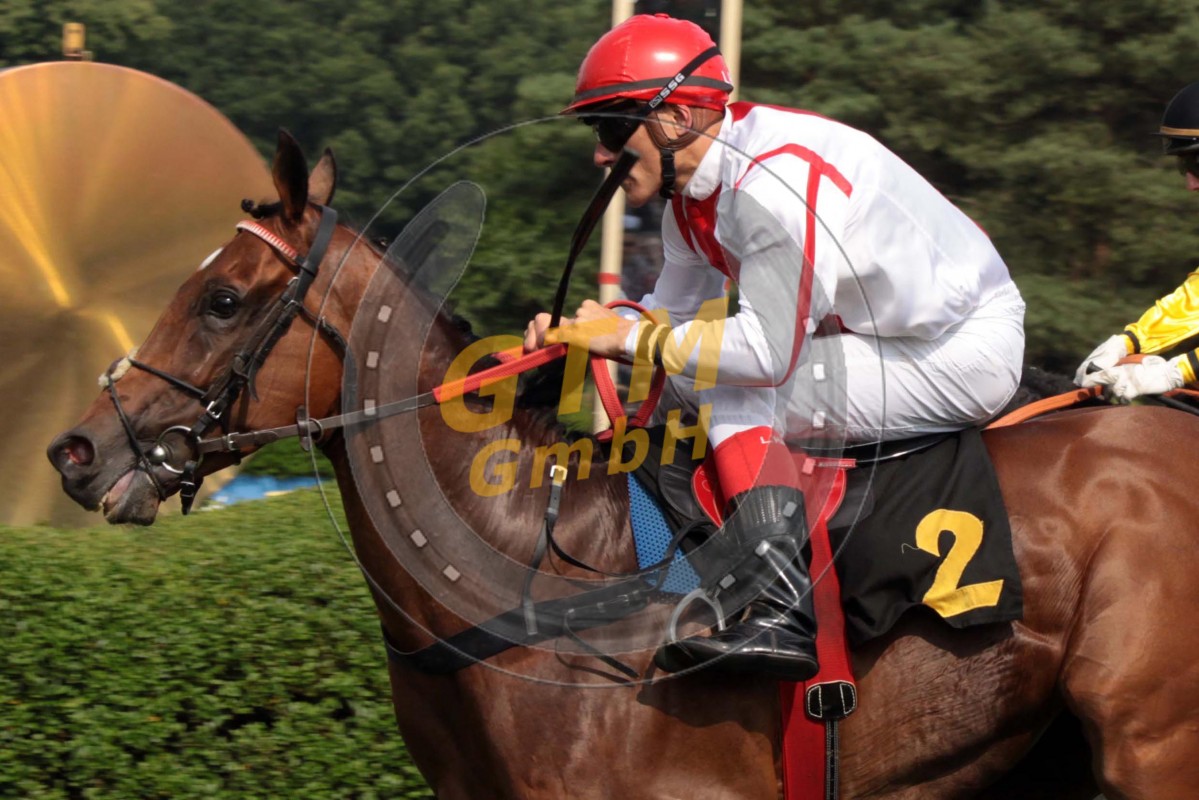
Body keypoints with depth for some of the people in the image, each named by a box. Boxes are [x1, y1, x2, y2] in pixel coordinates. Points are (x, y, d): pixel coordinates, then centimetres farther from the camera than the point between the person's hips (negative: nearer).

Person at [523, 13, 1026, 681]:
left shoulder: (773, 180, -27)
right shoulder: (693, 202, 5)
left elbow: (768, 354, -28)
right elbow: (677, 312, 16)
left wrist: (631, 338, -19)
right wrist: (574, 332, -2)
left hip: (967, 353, -10)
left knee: (740, 392, -19)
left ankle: (782, 616, -26)